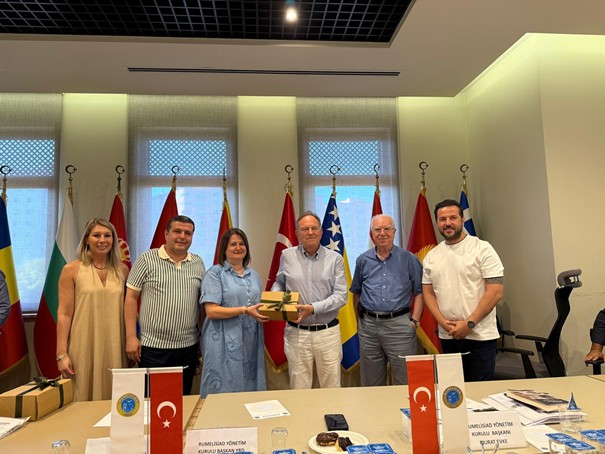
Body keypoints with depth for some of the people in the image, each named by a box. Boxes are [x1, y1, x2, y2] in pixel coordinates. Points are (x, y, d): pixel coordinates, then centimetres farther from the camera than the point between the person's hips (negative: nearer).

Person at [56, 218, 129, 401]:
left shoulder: (122, 270, 6)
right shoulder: (72, 269, -2)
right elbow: (64, 313, -4)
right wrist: (61, 354, -7)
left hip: (114, 347, 3)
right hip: (83, 347, -2)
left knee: (113, 398, 9)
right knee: (84, 398, 6)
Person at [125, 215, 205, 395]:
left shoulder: (198, 264, 7)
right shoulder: (147, 259, -4)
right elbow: (131, 298, -4)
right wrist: (131, 337, -9)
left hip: (188, 347, 3)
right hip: (152, 347, -3)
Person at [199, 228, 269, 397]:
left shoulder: (253, 275, 15)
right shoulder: (215, 273, -4)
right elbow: (211, 311, -13)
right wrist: (245, 311, -18)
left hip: (251, 344, 6)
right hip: (225, 345, -5)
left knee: (251, 388, 9)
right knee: (225, 391, 0)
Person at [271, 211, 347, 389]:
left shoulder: (335, 258, -1)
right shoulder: (287, 256, 2)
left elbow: (341, 295, -7)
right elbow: (279, 283, 18)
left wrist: (313, 308, -18)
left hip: (328, 332, 0)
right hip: (296, 333, 1)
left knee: (332, 388, 10)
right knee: (299, 389, 10)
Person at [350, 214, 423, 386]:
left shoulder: (408, 259, 1)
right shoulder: (363, 260, 8)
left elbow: (419, 291, 2)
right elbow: (356, 293, 16)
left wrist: (414, 321, -6)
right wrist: (359, 321, 11)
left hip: (400, 324, -2)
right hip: (368, 326, 3)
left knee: (406, 381, 3)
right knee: (371, 383, 14)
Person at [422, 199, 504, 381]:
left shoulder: (482, 249, -6)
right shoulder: (431, 256, 8)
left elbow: (496, 291, -11)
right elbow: (428, 292, 9)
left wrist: (469, 323, -15)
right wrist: (443, 322, -6)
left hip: (480, 336, -4)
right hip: (447, 337, 4)